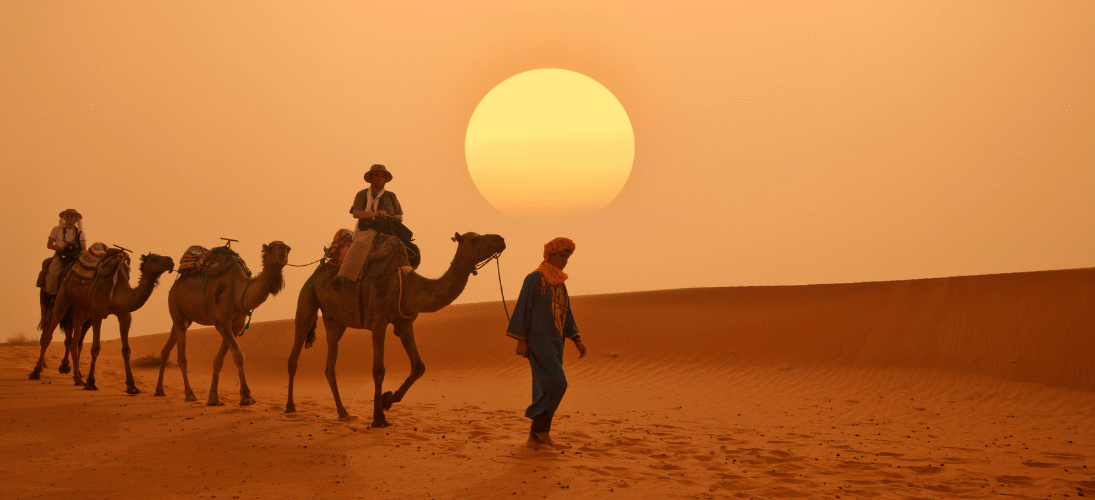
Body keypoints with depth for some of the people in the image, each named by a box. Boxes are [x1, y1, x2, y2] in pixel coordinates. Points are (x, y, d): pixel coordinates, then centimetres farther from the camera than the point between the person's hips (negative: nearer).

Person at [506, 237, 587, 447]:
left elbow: (566, 315, 19)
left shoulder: (559, 283, 17)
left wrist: (577, 339, 7)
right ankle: (541, 428, -8)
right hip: (538, 340, -8)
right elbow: (523, 308, -11)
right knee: (556, 383, -18)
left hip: (554, 343, 9)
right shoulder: (534, 278, -9)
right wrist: (520, 341, -16)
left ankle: (535, 435, 11)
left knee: (546, 389, 6)